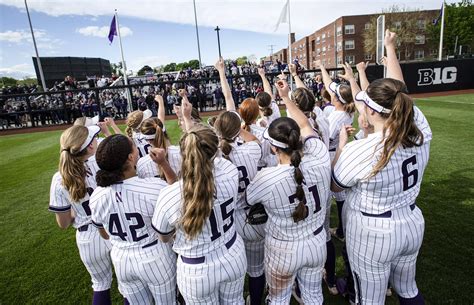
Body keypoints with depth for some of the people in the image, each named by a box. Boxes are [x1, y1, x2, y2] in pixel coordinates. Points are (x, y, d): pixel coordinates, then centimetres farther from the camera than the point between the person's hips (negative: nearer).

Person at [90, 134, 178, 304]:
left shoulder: (96, 196, -15)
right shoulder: (154, 187, -30)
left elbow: (105, 235, 3)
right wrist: (163, 163, -9)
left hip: (121, 261, 4)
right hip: (155, 259, -4)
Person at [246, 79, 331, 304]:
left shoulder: (267, 178, -31)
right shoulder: (320, 160, -22)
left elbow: (245, 197, -8)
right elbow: (306, 127, -5)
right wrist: (286, 97, 3)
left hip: (283, 250, -3)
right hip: (316, 243, 4)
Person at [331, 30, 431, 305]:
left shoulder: (358, 151, -28)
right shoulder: (421, 131, -13)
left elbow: (335, 186, -10)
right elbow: (399, 92, 3)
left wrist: (342, 144, -3)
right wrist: (391, 49, 16)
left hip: (372, 233, -5)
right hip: (412, 225, 6)